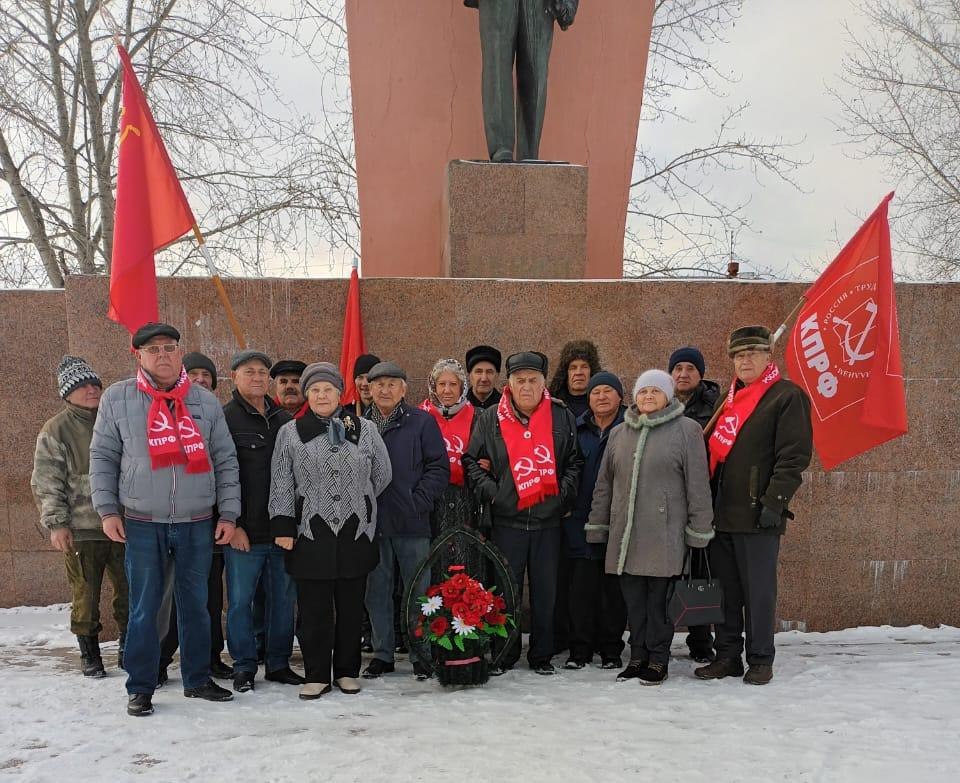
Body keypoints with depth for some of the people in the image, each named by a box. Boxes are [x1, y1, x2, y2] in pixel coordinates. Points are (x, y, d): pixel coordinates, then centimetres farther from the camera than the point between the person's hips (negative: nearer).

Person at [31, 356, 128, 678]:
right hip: (81, 530, -3)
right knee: (85, 596, 3)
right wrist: (55, 523, -10)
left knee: (130, 592, 8)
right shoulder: (55, 430, -1)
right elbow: (46, 483, -3)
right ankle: (89, 654, 19)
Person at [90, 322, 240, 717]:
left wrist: (228, 514, 2)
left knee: (196, 605, 10)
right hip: (142, 525, -1)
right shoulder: (117, 398, 1)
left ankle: (197, 679, 24)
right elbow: (102, 457, 4)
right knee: (144, 609, 4)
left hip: (197, 524, 2)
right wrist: (107, 510, -3)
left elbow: (225, 461, 7)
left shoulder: (206, 401, 5)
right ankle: (140, 687, 16)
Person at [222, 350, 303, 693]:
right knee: (240, 600, 4)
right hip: (244, 532, -5)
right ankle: (244, 667, 17)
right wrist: (233, 524, -14)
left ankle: (278, 663, 22)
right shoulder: (225, 419, -3)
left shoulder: (285, 420, 12)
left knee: (283, 598, 10)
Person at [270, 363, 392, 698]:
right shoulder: (290, 433, 6)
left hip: (356, 534, 1)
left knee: (351, 607, 8)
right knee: (314, 609, 2)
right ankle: (317, 675, 14)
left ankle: (347, 671, 21)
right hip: (310, 535, -1)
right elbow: (281, 485, 4)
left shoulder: (365, 429, 6)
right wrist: (283, 527, -1)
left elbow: (382, 475, 14)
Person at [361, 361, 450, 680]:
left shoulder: (422, 421, -1)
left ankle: (420, 654, 15)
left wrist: (419, 501, -10)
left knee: (418, 590, 4)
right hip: (371, 522, 3)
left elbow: (439, 466, -3)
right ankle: (382, 653, 22)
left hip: (412, 523, -3)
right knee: (377, 591, 10)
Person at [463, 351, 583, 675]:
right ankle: (504, 654, 17)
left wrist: (564, 492, -2)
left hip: (549, 519, 1)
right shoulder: (491, 419, 4)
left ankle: (542, 655, 19)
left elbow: (575, 461, 10)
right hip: (506, 519, 0)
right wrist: (489, 491, -4)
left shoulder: (562, 417, 5)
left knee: (545, 591, 8)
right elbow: (471, 460, 8)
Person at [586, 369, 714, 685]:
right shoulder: (619, 434, 14)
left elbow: (698, 485, -2)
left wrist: (699, 530, -4)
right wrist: (596, 526, 15)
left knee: (659, 598, -1)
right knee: (633, 599, 8)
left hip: (664, 533, -4)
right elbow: (604, 484, 18)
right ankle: (638, 656, 21)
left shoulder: (686, 430, -1)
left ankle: (658, 660, 13)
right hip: (624, 534, 4)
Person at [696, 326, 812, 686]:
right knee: (724, 588, 11)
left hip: (757, 515, -7)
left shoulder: (787, 396, -4)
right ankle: (728, 656, 21)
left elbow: (793, 456, -11)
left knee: (758, 590, 2)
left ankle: (760, 659, 14)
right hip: (720, 512, 7)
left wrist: (775, 502, -18)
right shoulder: (729, 399, 18)